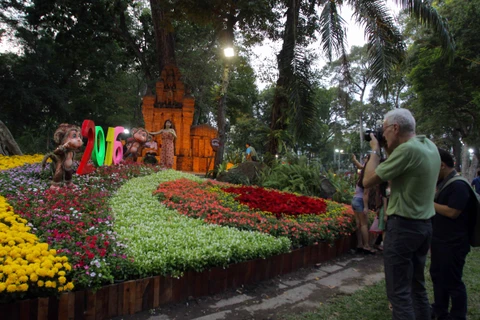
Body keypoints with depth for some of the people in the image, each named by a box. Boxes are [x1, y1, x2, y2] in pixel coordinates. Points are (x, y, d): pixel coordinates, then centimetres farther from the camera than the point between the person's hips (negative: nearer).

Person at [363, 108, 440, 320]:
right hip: (425, 225, 9)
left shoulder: (407, 149, -20)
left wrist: (375, 150, -2)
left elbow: (368, 181, -15)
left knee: (398, 292, -2)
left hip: (403, 226, -9)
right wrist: (389, 151, 13)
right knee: (417, 286, 19)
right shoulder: (430, 146, 8)